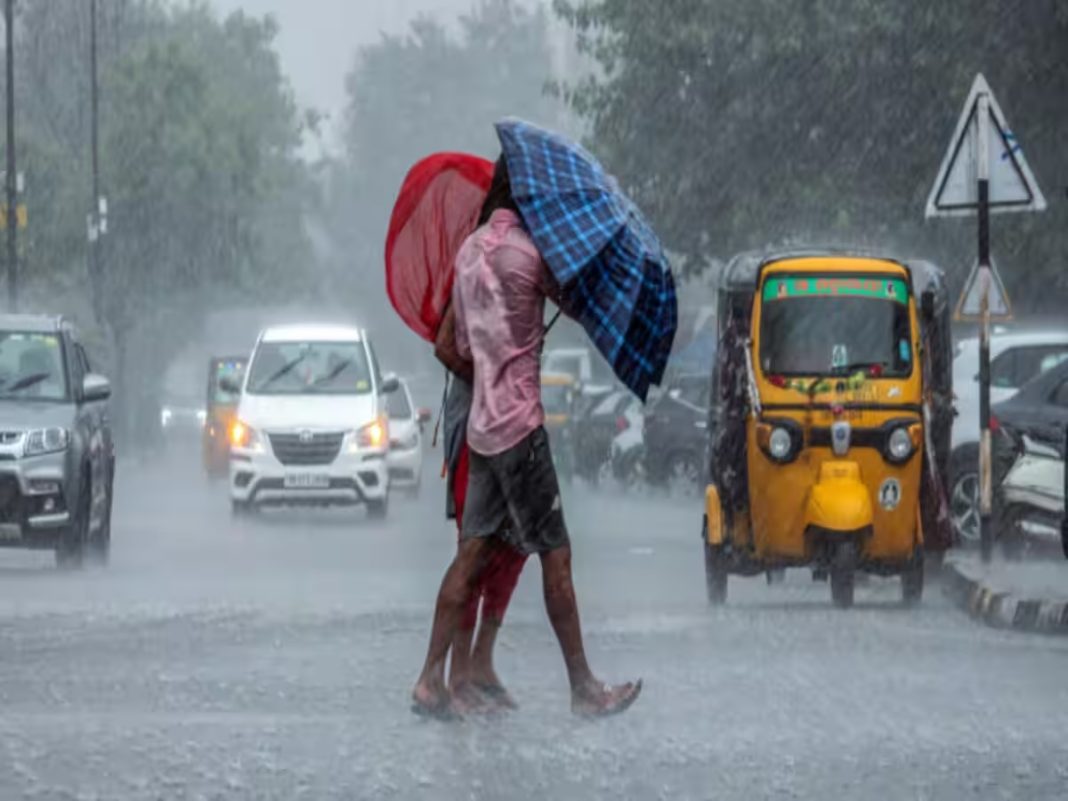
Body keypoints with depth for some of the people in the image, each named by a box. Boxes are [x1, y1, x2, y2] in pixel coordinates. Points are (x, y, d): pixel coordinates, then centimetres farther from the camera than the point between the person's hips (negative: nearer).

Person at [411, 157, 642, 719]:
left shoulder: (469, 251, 13)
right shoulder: (527, 252, -13)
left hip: (482, 422, 8)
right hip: (519, 422, -8)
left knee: (474, 551, 7)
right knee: (556, 555, -3)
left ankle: (431, 680, 1)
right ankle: (583, 689, 1)